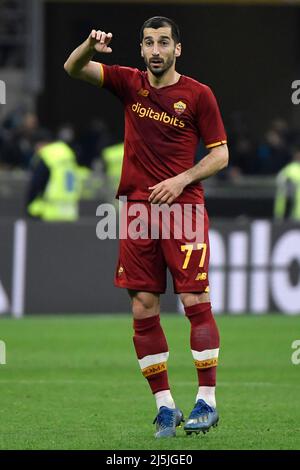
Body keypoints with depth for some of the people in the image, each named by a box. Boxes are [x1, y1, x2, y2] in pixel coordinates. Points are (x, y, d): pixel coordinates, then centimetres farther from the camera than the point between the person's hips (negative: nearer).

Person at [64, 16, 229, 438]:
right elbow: (73, 69, 2)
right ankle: (165, 405, 6)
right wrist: (91, 47, -19)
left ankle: (207, 401, -4)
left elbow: (220, 153, 4)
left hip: (183, 205, -3)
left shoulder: (198, 94, 1)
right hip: (138, 206, 3)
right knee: (143, 308, 0)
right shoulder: (129, 83, 9)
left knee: (195, 300, -9)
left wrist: (181, 179, -11)